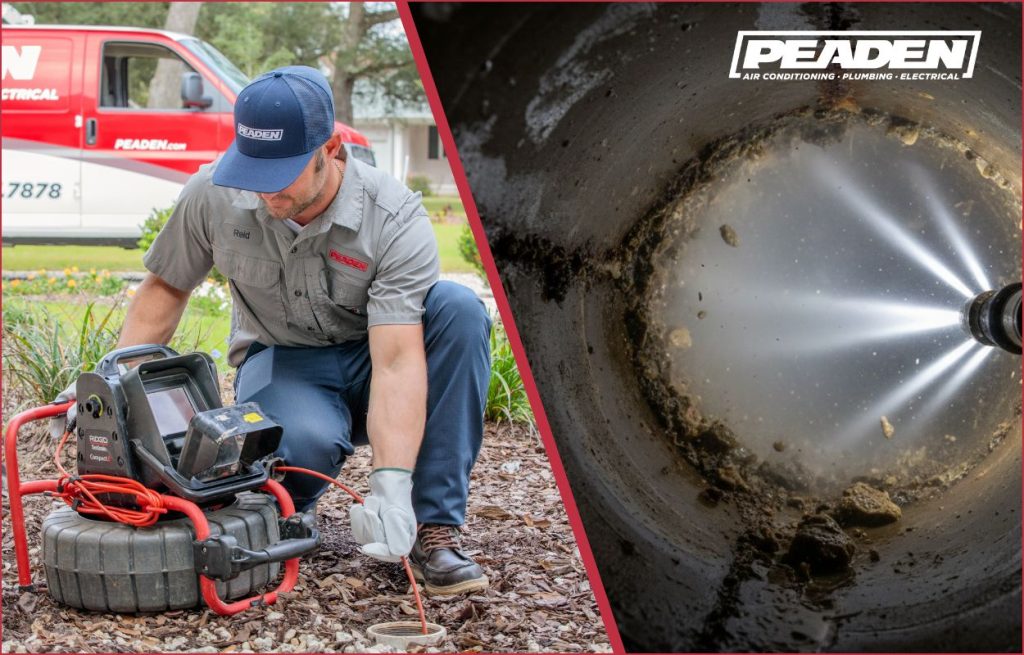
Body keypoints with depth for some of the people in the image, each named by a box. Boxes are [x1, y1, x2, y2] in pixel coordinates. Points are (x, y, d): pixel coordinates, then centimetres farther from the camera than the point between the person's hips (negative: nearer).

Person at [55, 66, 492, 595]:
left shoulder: (395, 218, -26)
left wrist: (390, 486, -45)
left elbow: (397, 359, -34)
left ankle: (432, 527, -26)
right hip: (282, 360, 0)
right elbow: (165, 289, 1)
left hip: (369, 361, 0)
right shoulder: (213, 193, -16)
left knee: (459, 311, -33)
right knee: (304, 442, -39)